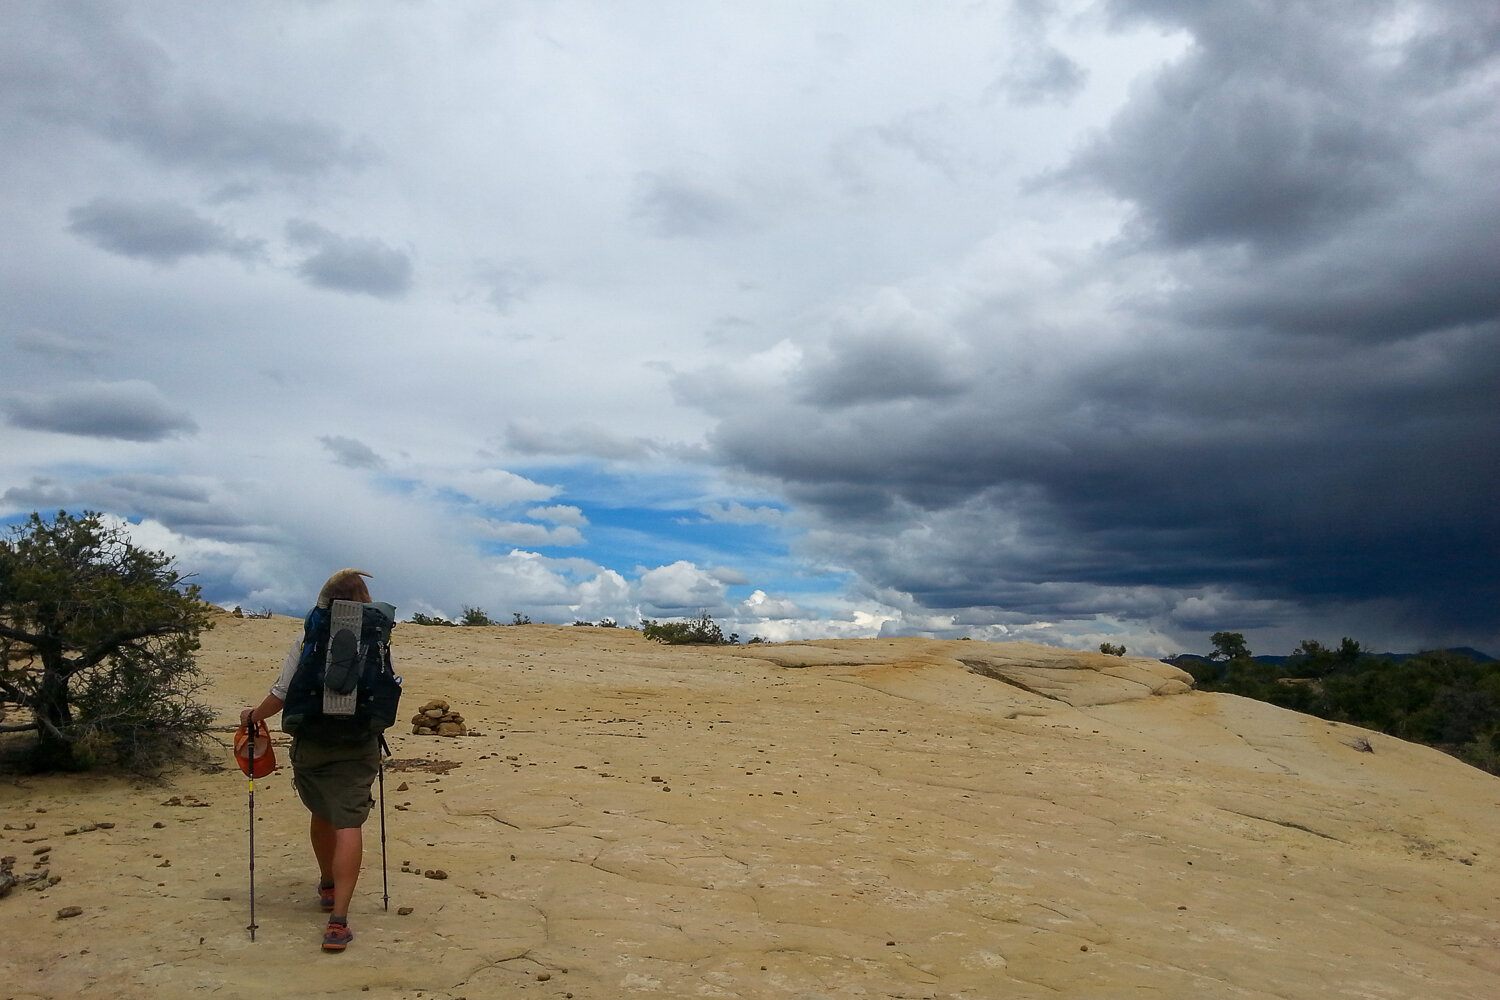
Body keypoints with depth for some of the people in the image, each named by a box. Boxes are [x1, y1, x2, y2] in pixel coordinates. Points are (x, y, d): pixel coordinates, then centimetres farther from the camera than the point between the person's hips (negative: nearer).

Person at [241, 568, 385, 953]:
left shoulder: (306, 643, -5)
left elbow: (280, 696, -5)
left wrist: (253, 716, 14)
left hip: (310, 745, 2)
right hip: (357, 748, -1)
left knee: (322, 815, 23)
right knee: (348, 824, -5)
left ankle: (328, 887, 43)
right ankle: (338, 919, -15)